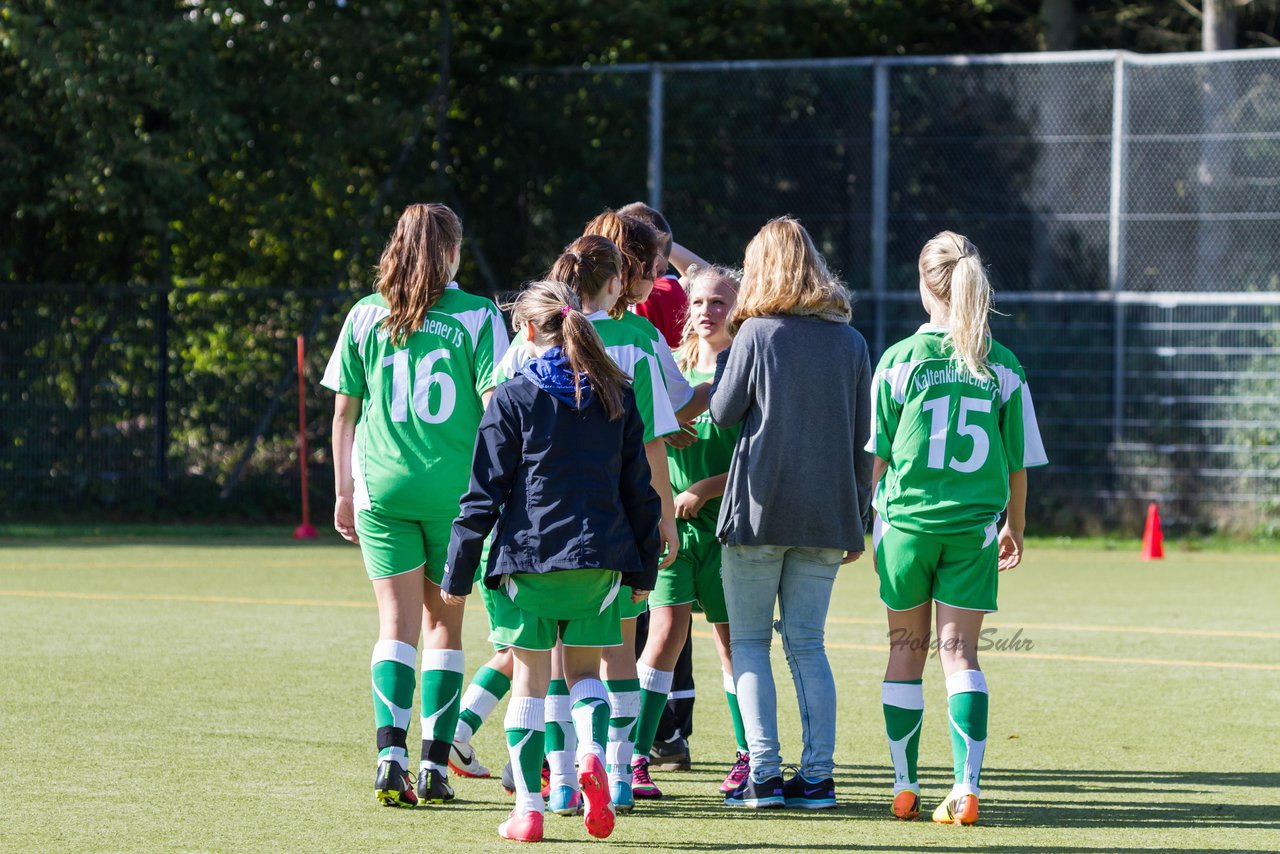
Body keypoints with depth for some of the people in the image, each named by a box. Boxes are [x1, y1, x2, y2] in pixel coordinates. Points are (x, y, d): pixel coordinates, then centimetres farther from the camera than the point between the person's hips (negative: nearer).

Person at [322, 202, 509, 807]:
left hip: (382, 486, 1)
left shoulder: (366, 316, 5)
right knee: (443, 624, 9)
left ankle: (391, 753, -15)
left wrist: (344, 491, 16)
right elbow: (495, 407, -6)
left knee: (397, 623, 2)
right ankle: (434, 766, 4)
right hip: (455, 487, -1)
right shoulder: (478, 317, -1)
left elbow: (343, 412, 8)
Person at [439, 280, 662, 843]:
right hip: (599, 561, 3)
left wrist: (458, 573, 2)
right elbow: (639, 490, 10)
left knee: (530, 681, 6)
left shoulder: (513, 397, -3)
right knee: (584, 670, 16)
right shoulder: (616, 396, 7)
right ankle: (592, 753, -14)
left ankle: (528, 808, 3)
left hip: (528, 556, -3)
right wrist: (644, 568, 19)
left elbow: (485, 493, -4)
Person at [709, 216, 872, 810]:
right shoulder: (850, 342, 6)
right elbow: (862, 438, 8)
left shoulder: (756, 334, -6)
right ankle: (817, 776, 1)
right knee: (807, 643, 9)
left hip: (759, 511, -4)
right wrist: (857, 518, 14)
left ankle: (764, 774, -4)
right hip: (826, 514, 4)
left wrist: (725, 353, 14)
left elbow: (723, 412, 1)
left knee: (749, 641, 4)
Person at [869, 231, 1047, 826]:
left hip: (907, 516, -1)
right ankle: (966, 787, -11)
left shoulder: (900, 360, -4)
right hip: (974, 524, 1)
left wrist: (872, 525, 12)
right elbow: (1016, 463, 6)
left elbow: (878, 456, -1)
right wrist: (1014, 529, 21)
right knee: (960, 650, 3)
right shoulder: (1002, 368, 1)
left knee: (906, 648, 12)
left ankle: (905, 788, 15)